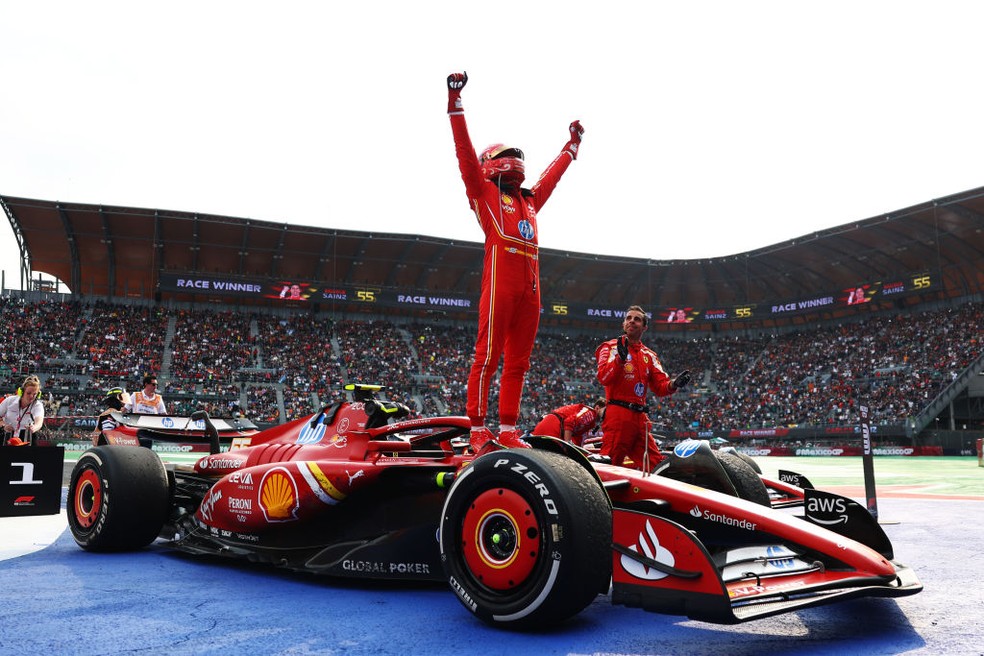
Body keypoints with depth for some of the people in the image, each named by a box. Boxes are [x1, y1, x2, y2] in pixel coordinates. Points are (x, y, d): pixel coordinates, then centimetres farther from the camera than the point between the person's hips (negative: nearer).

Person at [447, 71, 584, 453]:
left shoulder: (529, 200, 29)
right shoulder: (484, 192, 12)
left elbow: (552, 175, 43)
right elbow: (465, 151, 5)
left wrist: (573, 144, 53)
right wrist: (455, 103, 2)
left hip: (530, 285, 7)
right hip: (500, 276, -7)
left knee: (517, 361, 4)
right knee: (488, 355, -8)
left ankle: (507, 431, 8)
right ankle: (478, 429, -6)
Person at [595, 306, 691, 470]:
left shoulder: (649, 355, 20)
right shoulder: (611, 347, 3)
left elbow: (660, 386, 13)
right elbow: (603, 378, -14)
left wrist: (674, 384, -8)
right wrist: (620, 357, -27)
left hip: (640, 417, 7)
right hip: (618, 414, -6)